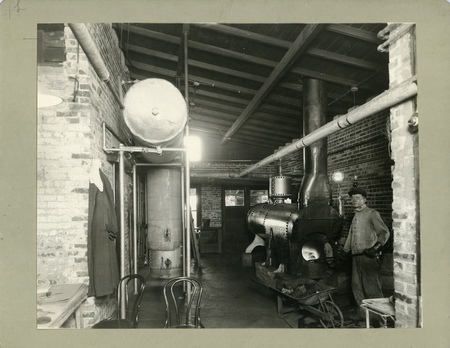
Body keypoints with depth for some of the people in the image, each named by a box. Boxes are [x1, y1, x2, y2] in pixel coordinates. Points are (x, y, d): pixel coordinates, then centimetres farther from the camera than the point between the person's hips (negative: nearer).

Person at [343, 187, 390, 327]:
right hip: (356, 256, 8)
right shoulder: (355, 216, 18)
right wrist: (345, 251, 23)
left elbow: (385, 232, -10)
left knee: (371, 286, -6)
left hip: (368, 256, -8)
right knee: (357, 286, 11)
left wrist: (376, 247, -19)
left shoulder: (371, 213, -4)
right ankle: (363, 315, 23)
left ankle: (379, 319, 3)